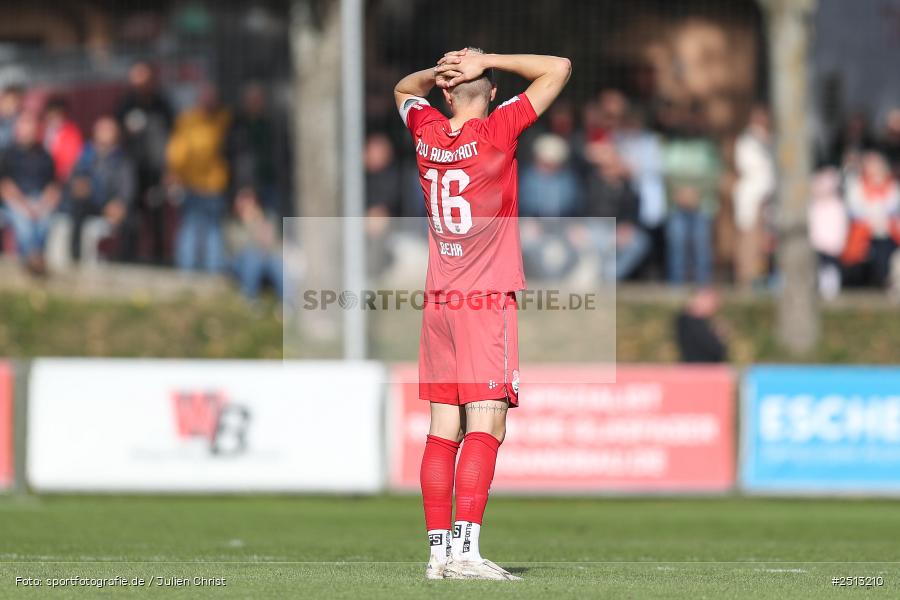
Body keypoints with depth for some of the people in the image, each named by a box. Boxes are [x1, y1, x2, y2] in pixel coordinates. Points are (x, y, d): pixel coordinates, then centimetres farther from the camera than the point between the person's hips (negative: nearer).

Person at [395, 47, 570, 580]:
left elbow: (404, 88, 29)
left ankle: (439, 548, 5)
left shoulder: (427, 133, 6)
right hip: (489, 299, -6)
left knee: (443, 430, 7)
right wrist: (486, 61, -2)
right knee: (486, 427, -11)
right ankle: (465, 547, -21)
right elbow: (560, 68, -4)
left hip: (438, 302, 6)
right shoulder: (498, 131, -9)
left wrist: (441, 71, 11)